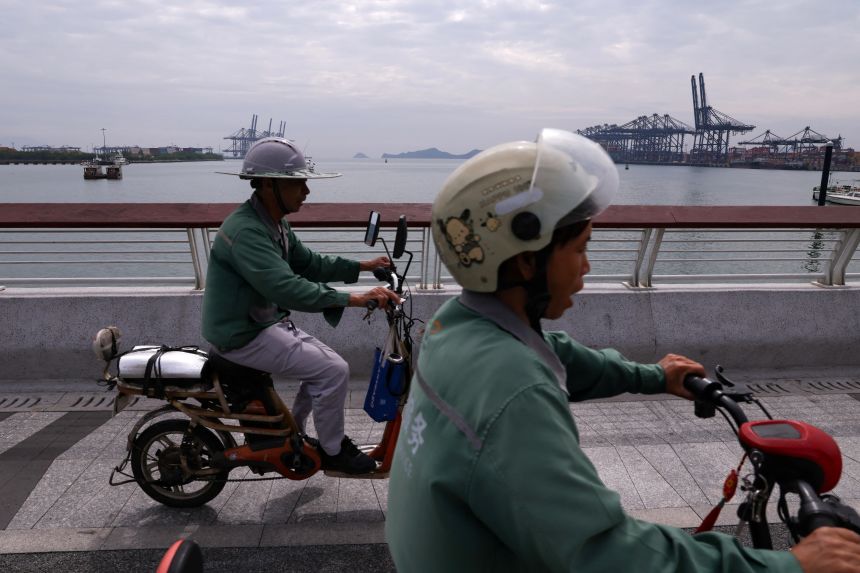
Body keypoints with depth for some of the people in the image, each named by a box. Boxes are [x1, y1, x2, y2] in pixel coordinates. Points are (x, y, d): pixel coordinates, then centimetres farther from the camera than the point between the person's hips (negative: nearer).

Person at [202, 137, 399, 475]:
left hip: (266, 321, 10)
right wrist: (353, 299, -39)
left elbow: (308, 263, 15)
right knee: (333, 371, -13)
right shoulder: (245, 230, -27)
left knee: (325, 363, 12)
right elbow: (288, 289, -37)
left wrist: (361, 267, 7)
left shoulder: (275, 224, 6)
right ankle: (332, 451, 7)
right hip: (242, 335, -10)